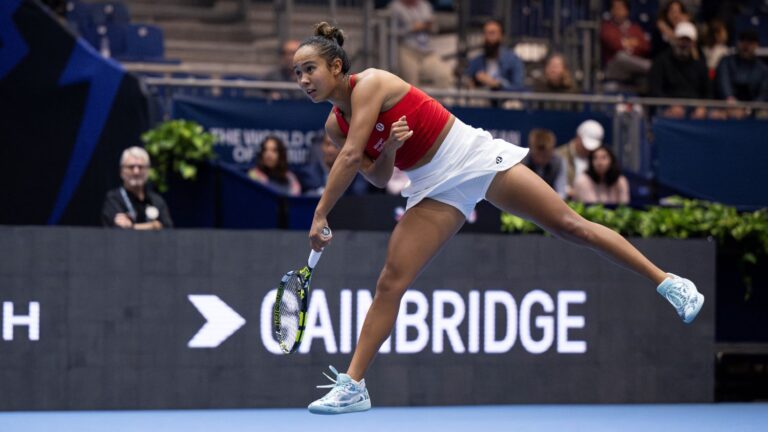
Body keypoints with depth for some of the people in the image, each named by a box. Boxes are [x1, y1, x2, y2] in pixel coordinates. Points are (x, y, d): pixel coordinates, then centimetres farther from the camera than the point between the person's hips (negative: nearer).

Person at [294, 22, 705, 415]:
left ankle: (666, 281, 2)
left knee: (570, 225, -6)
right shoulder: (335, 124, 4)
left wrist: (320, 215, -23)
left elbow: (351, 157, -25)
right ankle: (352, 385, -3)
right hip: (435, 188, 7)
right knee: (390, 281, -4)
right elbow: (378, 178, 5)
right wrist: (389, 148, -17)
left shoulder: (369, 83, -18)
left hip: (472, 156, -6)